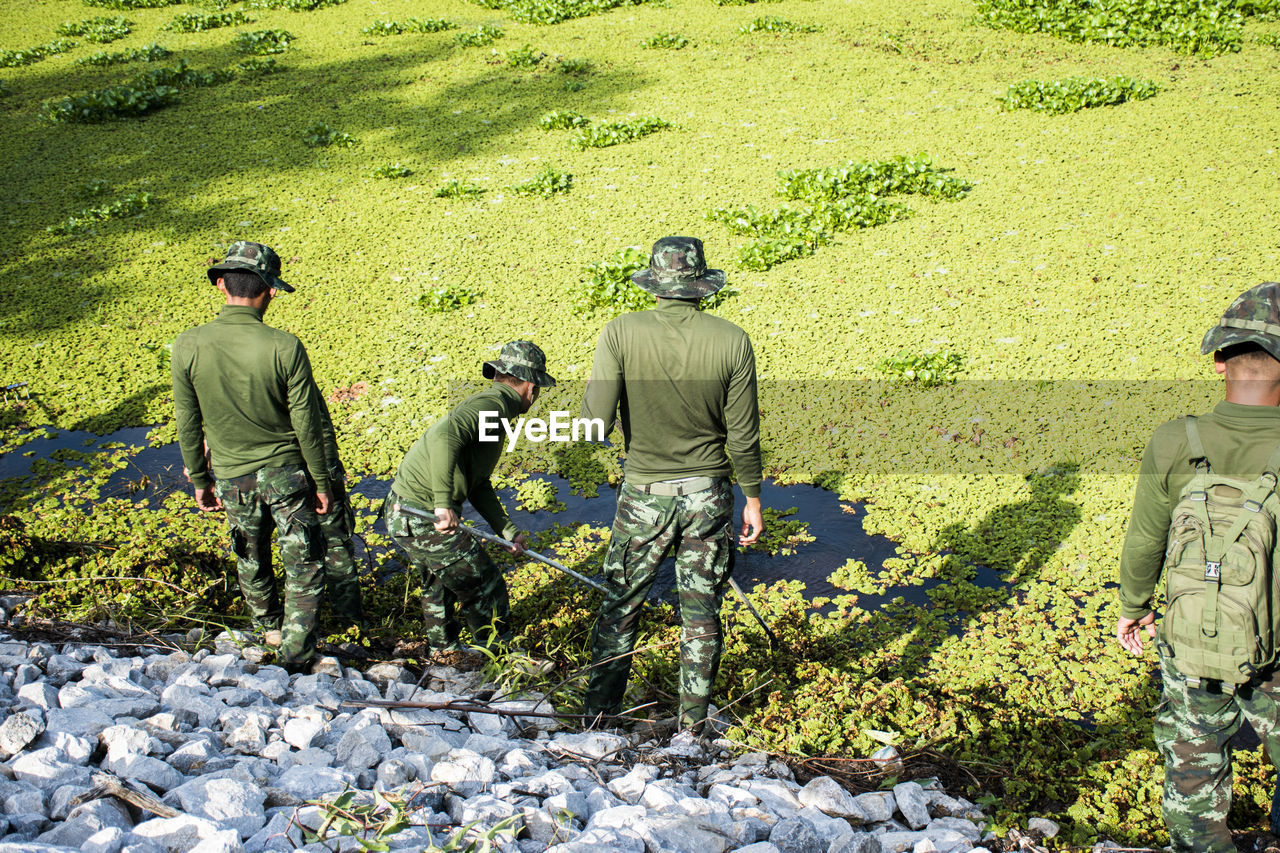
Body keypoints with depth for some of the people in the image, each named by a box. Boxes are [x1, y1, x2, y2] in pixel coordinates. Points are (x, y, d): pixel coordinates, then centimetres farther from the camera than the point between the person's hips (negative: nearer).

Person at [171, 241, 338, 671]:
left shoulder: (187, 347, -14)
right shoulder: (285, 348, -21)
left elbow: (188, 426, -5)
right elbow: (307, 424, -13)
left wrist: (199, 481, 10)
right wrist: (322, 482, 0)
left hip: (230, 476, 3)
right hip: (285, 471, -3)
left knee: (250, 561, 25)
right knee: (304, 563, 13)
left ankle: (270, 627, 47)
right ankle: (296, 650, 15)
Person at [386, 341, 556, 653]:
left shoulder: (488, 405, 15)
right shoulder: (492, 404, -16)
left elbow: (479, 485, 18)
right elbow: (444, 437, -36)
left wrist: (507, 530, 17)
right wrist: (444, 502, -38)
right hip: (423, 519, -10)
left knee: (439, 585, 32)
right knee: (486, 588, 6)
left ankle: (443, 651, 51)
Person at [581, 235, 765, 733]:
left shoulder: (621, 333, -13)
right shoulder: (732, 341, -9)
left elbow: (595, 421, -17)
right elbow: (743, 435, -5)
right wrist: (753, 498, 8)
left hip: (645, 496, -1)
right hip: (709, 496, 1)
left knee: (619, 608, 16)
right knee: (701, 616, 14)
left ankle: (599, 717, 26)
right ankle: (692, 728, 26)